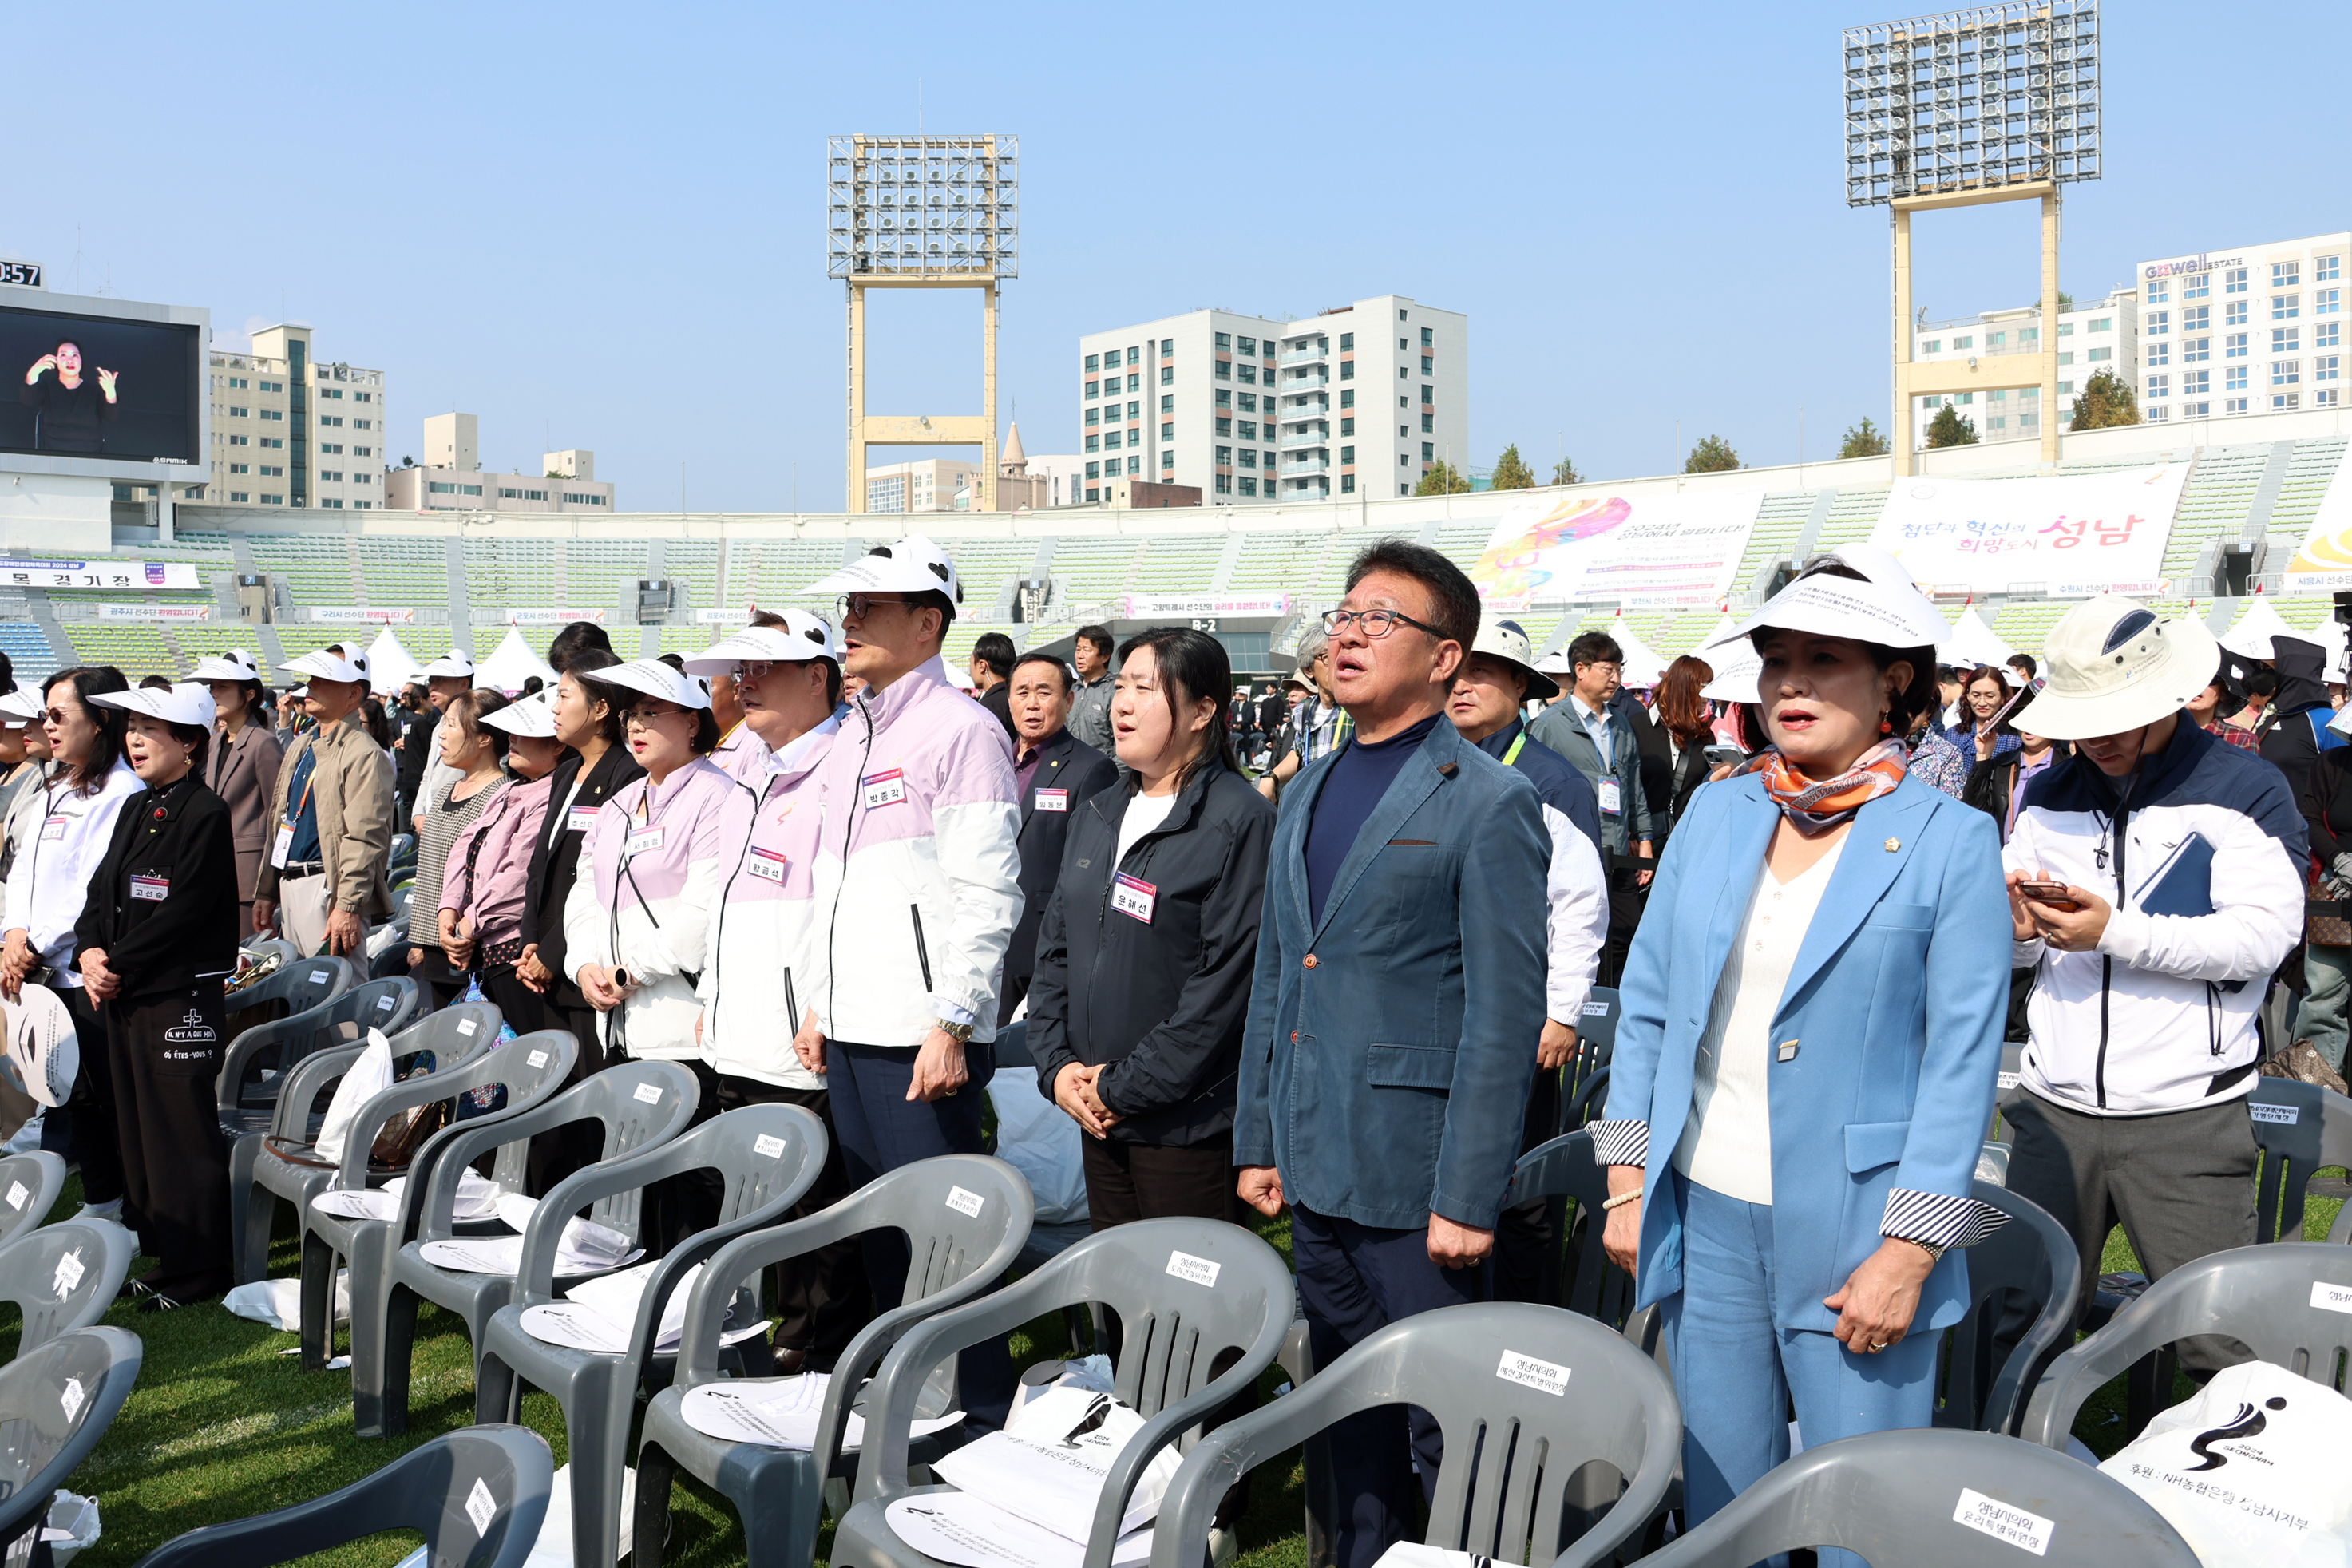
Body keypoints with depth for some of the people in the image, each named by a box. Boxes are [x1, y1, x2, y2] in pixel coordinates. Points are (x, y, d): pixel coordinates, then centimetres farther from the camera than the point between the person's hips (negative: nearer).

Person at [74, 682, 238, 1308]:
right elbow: (101, 890, 13)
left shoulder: (206, 815, -13)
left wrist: (118, 964, -15)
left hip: (181, 997, -9)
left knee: (182, 1134, -3)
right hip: (124, 996, 9)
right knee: (137, 1130, 14)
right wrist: (90, 951, -4)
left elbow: (182, 912, -18)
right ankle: (161, 1255, 25)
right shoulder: (135, 808, 14)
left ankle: (195, 1272, 6)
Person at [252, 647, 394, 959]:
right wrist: (265, 893, 19)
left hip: (328, 890, -9)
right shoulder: (301, 748, 17)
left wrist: (348, 907, -23)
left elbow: (365, 840, -18)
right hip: (290, 886, 9)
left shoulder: (364, 755, -12)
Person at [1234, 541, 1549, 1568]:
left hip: (1413, 1181, -7)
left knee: (1444, 1433, 2)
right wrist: (1257, 1140, 14)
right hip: (1313, 1171, 7)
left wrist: (1469, 1200, -16)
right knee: (1348, 1419, 19)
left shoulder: (1490, 804, -10)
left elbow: (1506, 1015, -14)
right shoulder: (1306, 794, 13)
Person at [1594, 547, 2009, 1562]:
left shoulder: (1950, 841, -6)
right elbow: (1646, 1003, 10)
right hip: (1703, 1215, 4)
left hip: (1854, 1230, -4)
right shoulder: (1716, 813, 6)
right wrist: (1628, 1179, 5)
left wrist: (1908, 1252, -12)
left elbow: (1962, 1061, -8)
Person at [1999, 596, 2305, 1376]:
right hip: (2053, 1110, 5)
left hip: (2186, 1121, -4)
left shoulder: (2246, 790, -1)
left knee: (2222, 1346, -5)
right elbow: (2021, 947, 17)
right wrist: (2016, 930, -7)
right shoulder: (2049, 797, 15)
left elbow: (2264, 935, -13)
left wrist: (2117, 931, -21)